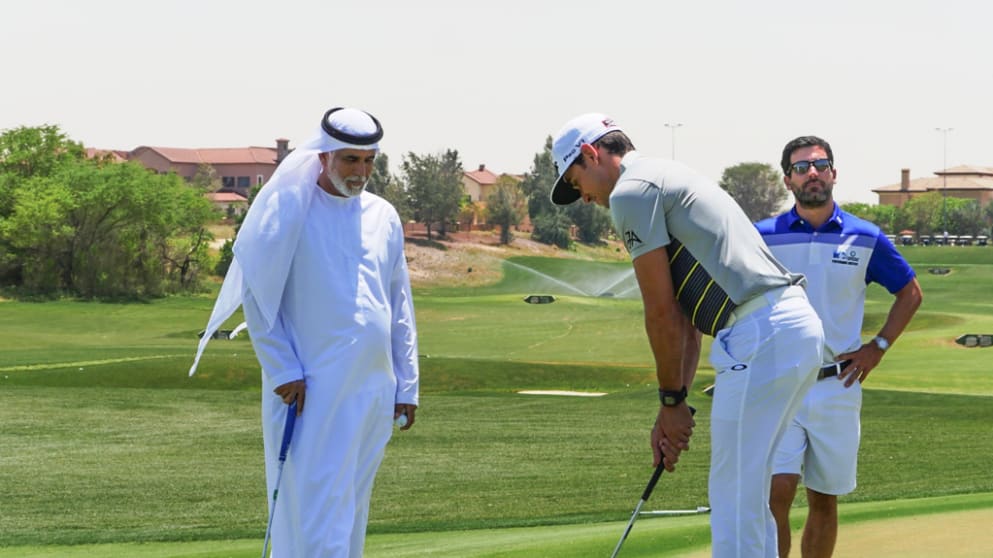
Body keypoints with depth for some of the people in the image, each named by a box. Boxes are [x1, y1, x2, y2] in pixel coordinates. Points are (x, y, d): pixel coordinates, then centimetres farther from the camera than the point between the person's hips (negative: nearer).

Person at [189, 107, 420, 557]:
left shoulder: (385, 217, 13)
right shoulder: (289, 211, -4)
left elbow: (400, 305, 18)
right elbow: (256, 293, -4)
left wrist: (407, 384, 15)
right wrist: (283, 371, -10)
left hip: (374, 392, 6)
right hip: (311, 392, -6)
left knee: (352, 507, 10)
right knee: (318, 507, -11)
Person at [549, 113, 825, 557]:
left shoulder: (631, 191, -4)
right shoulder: (670, 180, 26)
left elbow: (661, 312, -6)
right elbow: (685, 318, 24)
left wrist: (672, 401, 5)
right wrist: (672, 406, 22)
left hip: (761, 336, -10)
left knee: (734, 499, -4)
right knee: (748, 495, 17)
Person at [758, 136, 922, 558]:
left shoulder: (866, 238, 4)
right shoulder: (763, 237, 1)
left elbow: (910, 293, 16)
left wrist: (878, 347, 7)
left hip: (837, 386, 2)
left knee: (825, 500, 7)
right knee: (777, 491, -15)